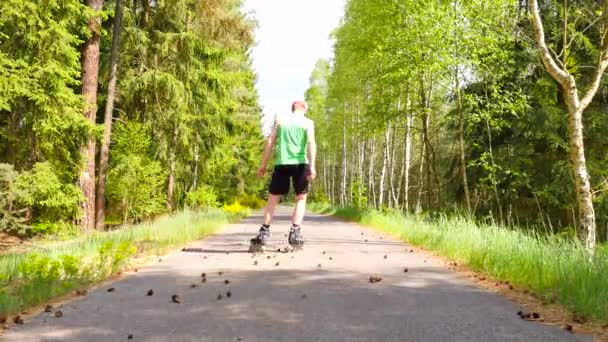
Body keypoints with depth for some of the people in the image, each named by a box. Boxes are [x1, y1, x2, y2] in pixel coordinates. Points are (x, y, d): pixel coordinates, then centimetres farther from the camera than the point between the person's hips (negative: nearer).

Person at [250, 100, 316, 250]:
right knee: (301, 198, 10)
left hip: (281, 163, 1)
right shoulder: (308, 122, 8)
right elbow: (311, 143, -7)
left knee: (273, 199, 9)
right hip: (300, 164, -1)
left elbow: (270, 142, 8)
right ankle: (295, 232, -3)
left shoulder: (280, 120, 14)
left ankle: (264, 232, 0)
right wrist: (312, 166, -13)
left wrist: (263, 164, 10)